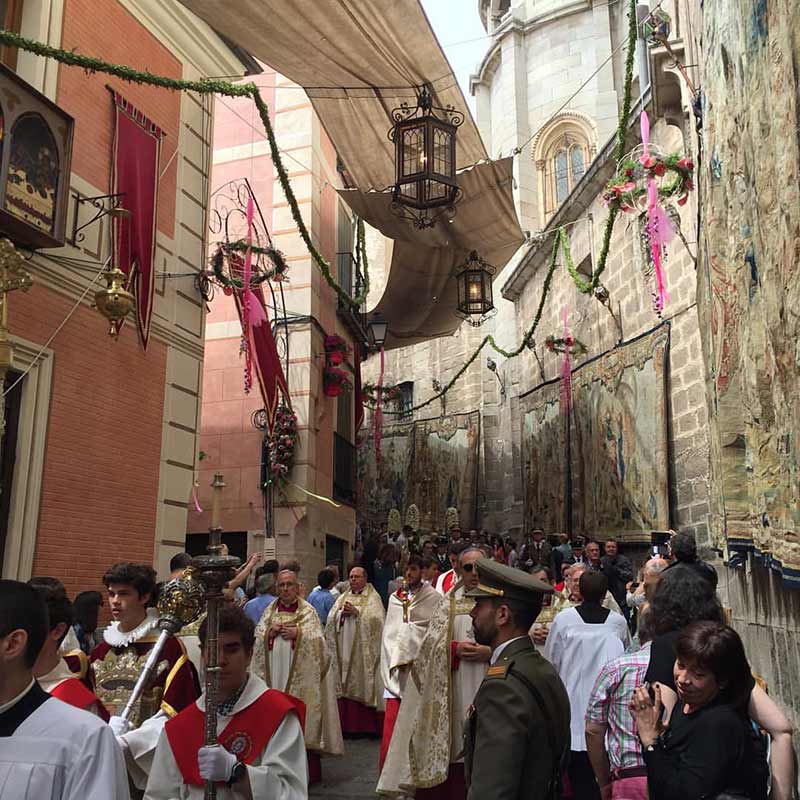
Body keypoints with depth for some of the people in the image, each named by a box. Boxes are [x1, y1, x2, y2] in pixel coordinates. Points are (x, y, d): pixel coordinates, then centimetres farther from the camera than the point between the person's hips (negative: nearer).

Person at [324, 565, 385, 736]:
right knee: (343, 686, 1)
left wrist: (356, 611, -15)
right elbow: (331, 619, 8)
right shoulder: (343, 598, 17)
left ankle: (364, 726, 1)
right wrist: (342, 613, -9)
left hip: (363, 650, -4)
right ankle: (346, 725, 6)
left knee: (361, 687, -5)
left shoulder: (373, 598, 3)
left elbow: (375, 619, -11)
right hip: (343, 650, 4)